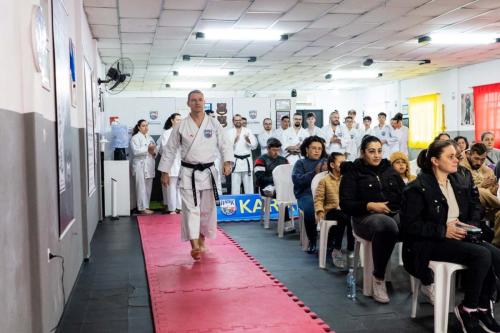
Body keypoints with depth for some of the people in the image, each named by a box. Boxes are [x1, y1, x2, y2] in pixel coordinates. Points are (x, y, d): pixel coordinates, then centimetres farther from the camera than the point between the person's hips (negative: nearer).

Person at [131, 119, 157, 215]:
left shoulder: (150, 138, 18)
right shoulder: (135, 138, -4)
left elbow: (155, 150, 19)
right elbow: (135, 151, -17)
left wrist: (154, 152, -4)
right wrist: (147, 149, -19)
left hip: (149, 165, 7)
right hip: (140, 165, -7)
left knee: (148, 187, 9)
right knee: (142, 188, -8)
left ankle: (146, 207, 17)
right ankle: (142, 208, -4)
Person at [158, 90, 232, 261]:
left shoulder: (214, 124, 1)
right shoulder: (181, 126, -2)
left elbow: (224, 145, 3)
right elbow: (170, 149, 4)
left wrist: (227, 161, -15)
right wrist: (165, 172, 3)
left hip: (208, 172, 2)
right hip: (188, 173, -2)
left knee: (207, 209, 11)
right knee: (191, 208, -8)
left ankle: (201, 240, 32)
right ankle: (194, 246, -7)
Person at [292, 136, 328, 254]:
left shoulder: (325, 162, 23)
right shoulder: (300, 163, 16)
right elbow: (297, 179, -4)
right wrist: (314, 173, -11)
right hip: (306, 194, -1)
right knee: (310, 208, -35)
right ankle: (312, 240, -15)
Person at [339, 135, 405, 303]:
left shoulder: (390, 170, 21)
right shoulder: (353, 172, 8)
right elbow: (346, 204, -1)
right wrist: (370, 205, -14)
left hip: (395, 214, 4)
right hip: (366, 217, -4)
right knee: (387, 225, -40)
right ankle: (379, 279, -25)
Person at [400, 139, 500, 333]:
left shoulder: (457, 182, 11)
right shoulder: (418, 188, -11)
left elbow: (474, 207, 21)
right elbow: (409, 224, -15)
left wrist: (470, 226, 0)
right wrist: (443, 231, -19)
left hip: (458, 236, 7)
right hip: (429, 244, -7)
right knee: (482, 255, -26)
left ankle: (482, 308, -2)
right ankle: (468, 309, -7)